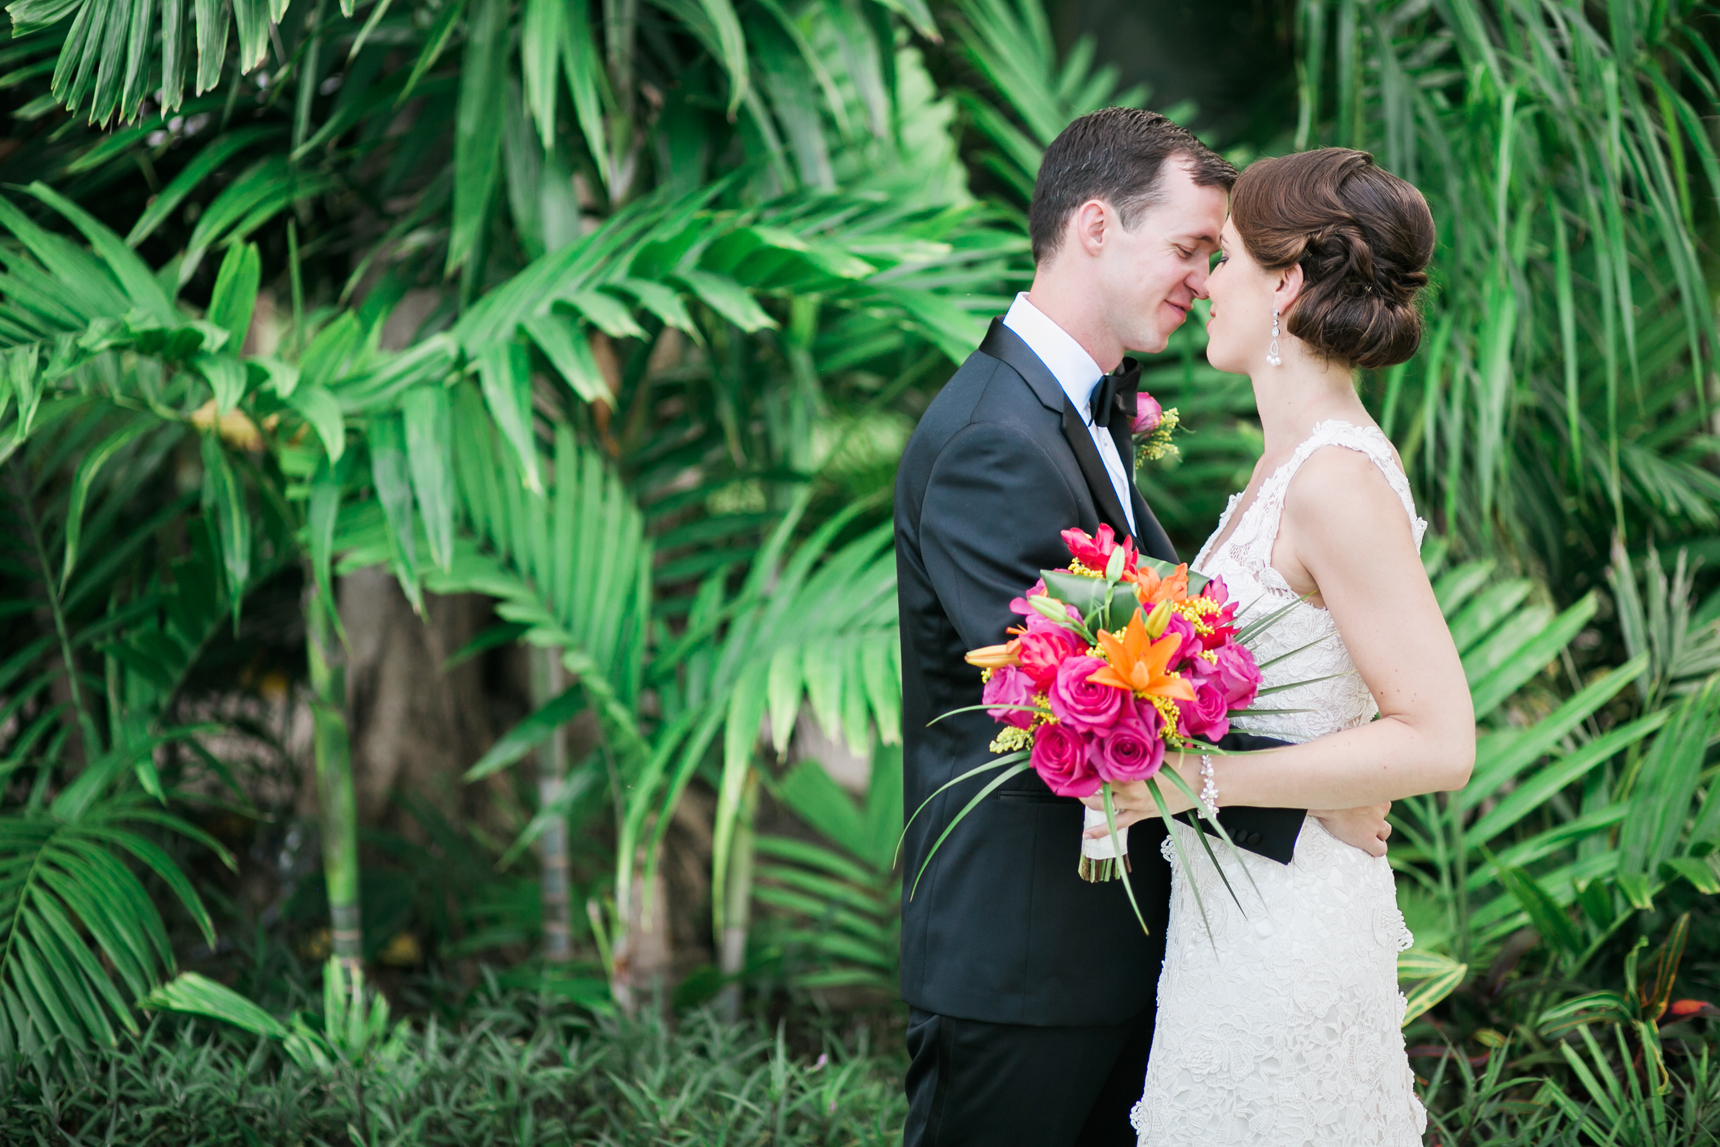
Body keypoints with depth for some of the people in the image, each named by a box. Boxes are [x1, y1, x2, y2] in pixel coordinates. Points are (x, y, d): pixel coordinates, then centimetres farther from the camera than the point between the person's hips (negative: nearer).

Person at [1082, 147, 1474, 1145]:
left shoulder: (1338, 483, -20)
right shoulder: (1290, 463, 8)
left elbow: (1439, 743, -23)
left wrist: (1202, 778, -23)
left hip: (1280, 936, -9)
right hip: (1232, 904, 9)